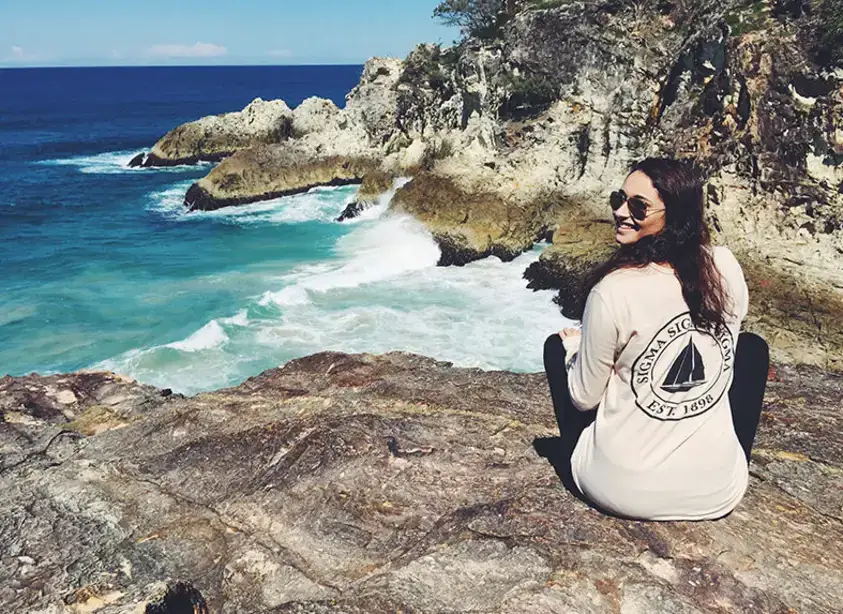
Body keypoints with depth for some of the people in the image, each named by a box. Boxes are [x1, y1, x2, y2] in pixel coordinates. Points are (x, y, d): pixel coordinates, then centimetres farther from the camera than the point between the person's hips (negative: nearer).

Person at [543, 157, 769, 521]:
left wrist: (573, 346, 11)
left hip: (621, 489, -2)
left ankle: (580, 469, 28)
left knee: (556, 345, 17)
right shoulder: (726, 267, -8)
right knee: (753, 346, 25)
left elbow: (584, 399, -9)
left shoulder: (614, 290, -21)